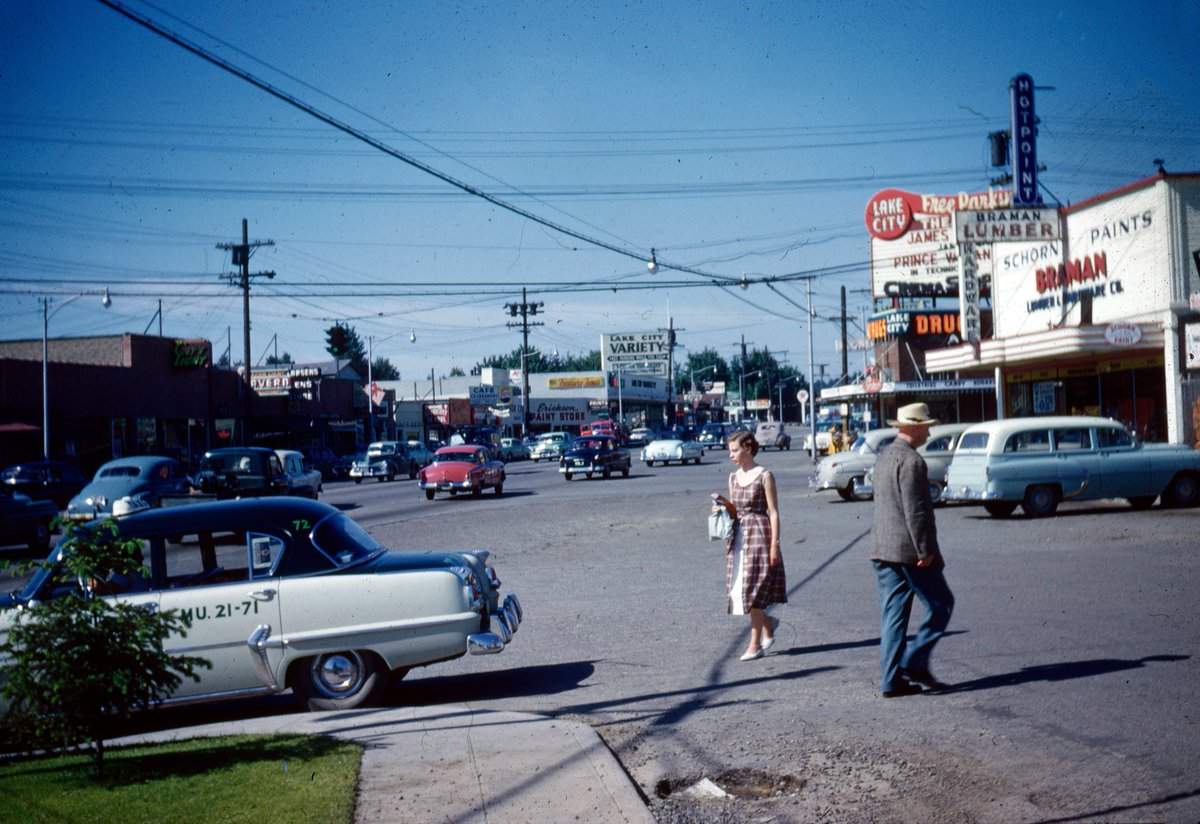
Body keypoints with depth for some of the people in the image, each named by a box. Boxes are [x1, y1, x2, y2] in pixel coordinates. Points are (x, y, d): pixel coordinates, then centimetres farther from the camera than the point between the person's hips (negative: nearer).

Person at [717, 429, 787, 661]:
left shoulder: (764, 476, -8)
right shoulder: (733, 477, 11)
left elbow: (773, 512, -8)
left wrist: (774, 544, -13)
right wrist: (721, 509, -2)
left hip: (759, 534, -6)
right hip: (737, 535, 6)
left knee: (753, 588, -6)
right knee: (739, 588, 5)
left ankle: (755, 645, 3)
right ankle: (768, 624, 30)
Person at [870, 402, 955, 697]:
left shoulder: (884, 457, 16)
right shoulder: (911, 461, -14)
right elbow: (915, 510, -19)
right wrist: (925, 550, -16)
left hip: (882, 549, 9)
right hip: (908, 549, -9)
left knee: (893, 613, 8)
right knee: (941, 604, 4)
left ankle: (892, 680, 8)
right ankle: (914, 662, 0)